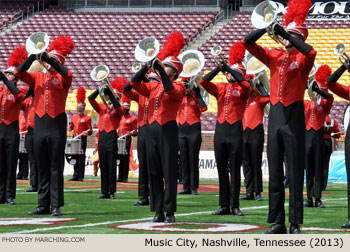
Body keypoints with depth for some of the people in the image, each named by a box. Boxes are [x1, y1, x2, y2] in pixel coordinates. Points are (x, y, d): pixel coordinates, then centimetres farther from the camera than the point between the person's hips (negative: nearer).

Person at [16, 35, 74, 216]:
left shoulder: (62, 78, 3)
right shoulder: (37, 77, 12)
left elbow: (66, 74, -21)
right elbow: (20, 73, -3)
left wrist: (48, 58, -23)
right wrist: (33, 57, -15)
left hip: (57, 125, -4)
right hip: (39, 124, 4)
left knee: (56, 167, -3)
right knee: (42, 167, 5)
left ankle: (56, 205, -2)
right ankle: (43, 205, 8)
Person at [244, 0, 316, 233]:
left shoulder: (303, 58, -2)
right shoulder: (274, 55, 12)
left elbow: (310, 51, -25)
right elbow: (248, 43, 10)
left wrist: (284, 34, -21)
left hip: (294, 117, -5)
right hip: (275, 115, 5)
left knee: (295, 172, -3)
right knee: (275, 172, 6)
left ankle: (296, 225, 0)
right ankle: (277, 223, 11)